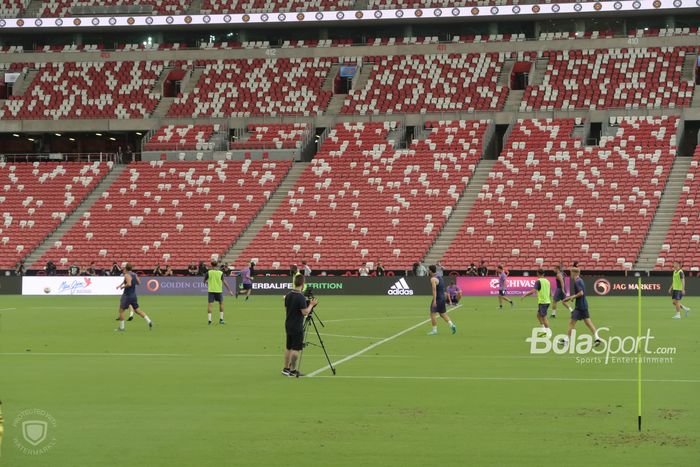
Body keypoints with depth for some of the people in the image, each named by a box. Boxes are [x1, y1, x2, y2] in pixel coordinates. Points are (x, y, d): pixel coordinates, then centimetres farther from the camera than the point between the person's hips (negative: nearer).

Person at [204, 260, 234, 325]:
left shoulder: (208, 272, -3)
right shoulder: (220, 273, -5)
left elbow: (204, 281, 6)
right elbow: (224, 282, -8)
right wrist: (229, 290, -4)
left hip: (211, 290, 0)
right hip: (219, 290, 0)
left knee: (209, 304, 3)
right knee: (221, 303, 17)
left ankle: (209, 320, -5)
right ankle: (221, 319, 13)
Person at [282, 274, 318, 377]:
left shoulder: (288, 295, 4)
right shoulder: (301, 297, -20)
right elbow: (305, 312, -21)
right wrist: (311, 304, -7)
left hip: (288, 325, 8)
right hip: (297, 326, -8)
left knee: (288, 347, 15)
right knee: (295, 349, -2)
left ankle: (286, 368, 21)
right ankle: (293, 370, 0)